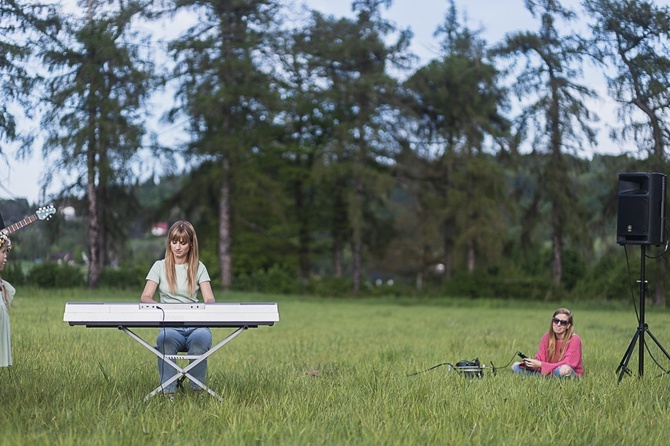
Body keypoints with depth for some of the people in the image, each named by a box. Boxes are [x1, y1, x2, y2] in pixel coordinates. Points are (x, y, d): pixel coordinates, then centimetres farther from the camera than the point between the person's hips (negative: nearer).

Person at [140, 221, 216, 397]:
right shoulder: (160, 266, 13)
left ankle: (197, 390, -24)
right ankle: (168, 391, -34)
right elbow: (145, 297, 4)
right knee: (166, 340, -37)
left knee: (201, 339, -36)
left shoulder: (199, 268, 14)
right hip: (169, 325, 0)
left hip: (196, 324, 1)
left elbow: (209, 300, 4)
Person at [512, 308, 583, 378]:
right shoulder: (547, 337, 2)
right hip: (549, 372, 5)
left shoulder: (574, 339, -14)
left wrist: (540, 364, -25)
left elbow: (566, 366, -22)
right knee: (515, 366, -2)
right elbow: (539, 359, -1)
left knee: (565, 369, -42)